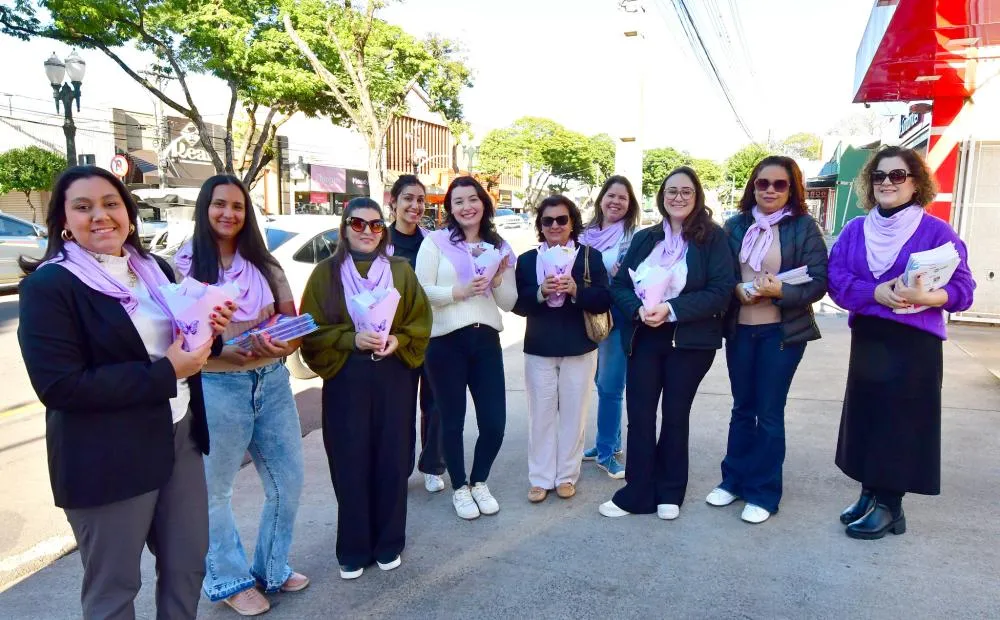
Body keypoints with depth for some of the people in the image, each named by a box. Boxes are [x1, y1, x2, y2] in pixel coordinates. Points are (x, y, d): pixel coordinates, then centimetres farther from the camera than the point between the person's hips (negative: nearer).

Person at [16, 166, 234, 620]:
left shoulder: (156, 269, 7)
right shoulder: (47, 286, -13)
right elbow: (59, 387, -20)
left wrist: (209, 332, -7)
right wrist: (163, 374, -23)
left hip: (179, 437, 6)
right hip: (106, 460, -6)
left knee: (187, 565, 19)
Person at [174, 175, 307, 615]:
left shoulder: (264, 263, 8)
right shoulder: (184, 265, -2)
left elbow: (291, 318, 7)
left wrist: (282, 343, -16)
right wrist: (224, 349, -23)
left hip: (272, 381, 4)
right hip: (216, 387, -4)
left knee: (288, 481, 11)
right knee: (214, 490, 9)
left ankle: (272, 568, 33)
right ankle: (230, 580, 31)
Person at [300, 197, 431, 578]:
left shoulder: (401, 270, 6)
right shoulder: (326, 273, 2)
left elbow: (421, 321, 6)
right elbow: (313, 329, -2)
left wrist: (398, 340, -13)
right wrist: (352, 338, -17)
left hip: (394, 377, 1)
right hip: (345, 379, -1)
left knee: (392, 459, 6)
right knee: (350, 463, 4)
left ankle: (389, 544, 24)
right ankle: (352, 550, 20)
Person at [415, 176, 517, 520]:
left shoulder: (499, 246, 11)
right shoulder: (435, 242, -1)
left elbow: (508, 303, 11)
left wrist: (498, 281, -8)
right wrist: (460, 291, -19)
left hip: (486, 340, 3)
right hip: (446, 342, -3)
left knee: (494, 422, 4)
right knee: (452, 421, 8)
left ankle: (479, 482, 29)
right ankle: (460, 488, 28)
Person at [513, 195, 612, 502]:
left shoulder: (591, 256, 1)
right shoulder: (526, 260, 4)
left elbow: (603, 301, -6)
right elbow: (517, 304, -2)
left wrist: (576, 290, -23)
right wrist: (540, 292, -20)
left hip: (579, 348, -1)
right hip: (539, 349, 1)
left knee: (573, 413, 8)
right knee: (541, 414, 6)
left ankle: (566, 476, 22)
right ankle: (540, 478, 18)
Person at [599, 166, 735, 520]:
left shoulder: (712, 237, -3)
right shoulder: (644, 238, 9)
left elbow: (721, 291, -11)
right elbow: (619, 285, 5)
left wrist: (671, 309, -21)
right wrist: (639, 309, -15)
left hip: (690, 341, -2)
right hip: (644, 338, 3)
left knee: (675, 415, 10)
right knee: (639, 416, 2)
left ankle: (669, 493, 26)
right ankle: (638, 493, 14)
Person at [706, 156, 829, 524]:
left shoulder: (804, 227, -6)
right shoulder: (736, 225, 4)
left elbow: (818, 283, -9)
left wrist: (780, 291, -24)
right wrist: (736, 289, -13)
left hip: (783, 332, -3)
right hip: (739, 329, 3)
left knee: (769, 413, 4)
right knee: (742, 408, 14)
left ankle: (764, 493, 17)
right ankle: (734, 479, 28)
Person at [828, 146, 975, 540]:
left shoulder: (937, 232, -5)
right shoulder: (854, 230, 7)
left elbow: (963, 289, -8)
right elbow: (836, 280, -3)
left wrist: (924, 297, -28)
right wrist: (877, 293, -19)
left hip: (915, 344, -4)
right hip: (866, 340, 4)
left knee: (901, 422, 1)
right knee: (866, 417, 9)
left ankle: (890, 506, 14)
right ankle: (869, 495, 24)